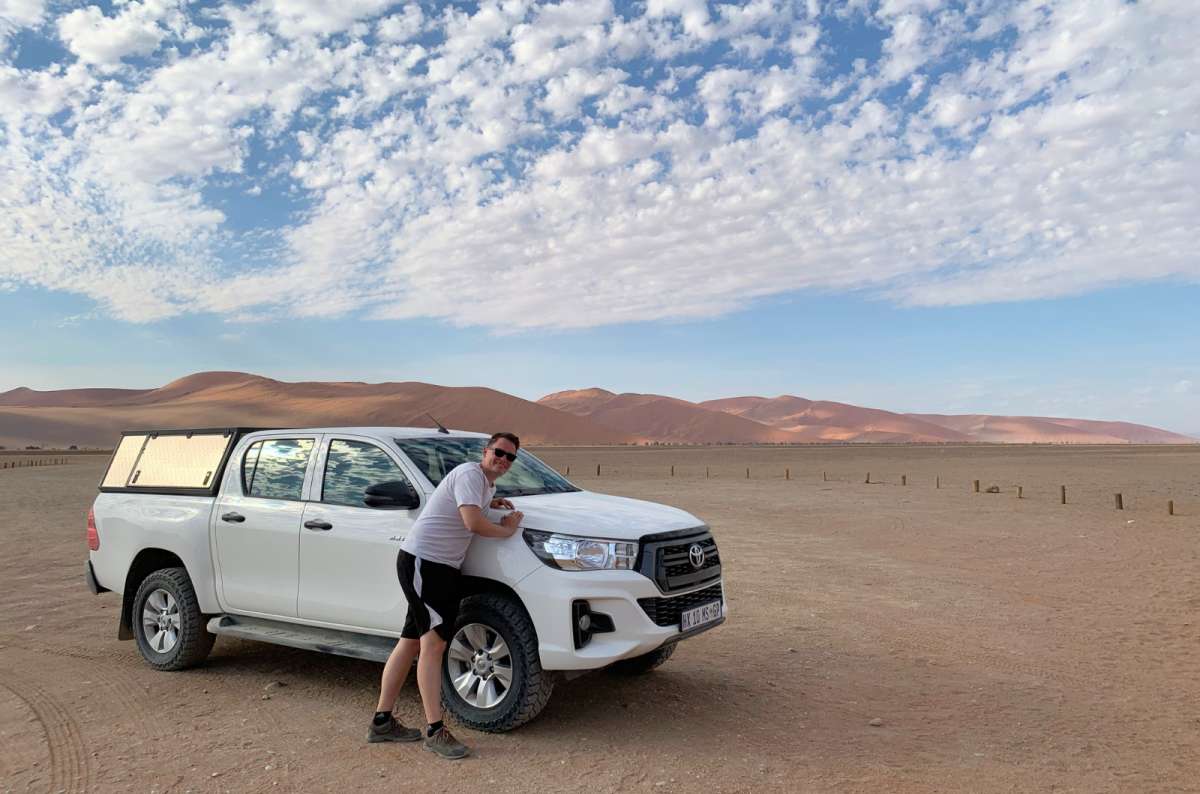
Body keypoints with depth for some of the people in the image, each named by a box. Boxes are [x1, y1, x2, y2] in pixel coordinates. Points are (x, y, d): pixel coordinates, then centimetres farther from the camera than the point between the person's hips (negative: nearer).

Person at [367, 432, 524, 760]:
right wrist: (507, 529, -7)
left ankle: (382, 721, 20)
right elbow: (473, 523, -24)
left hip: (442, 567, 10)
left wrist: (491, 503, 20)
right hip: (422, 561, -10)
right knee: (434, 643, -12)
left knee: (411, 643, 12)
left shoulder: (488, 484, 18)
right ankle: (435, 731, -9)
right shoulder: (470, 474, -13)